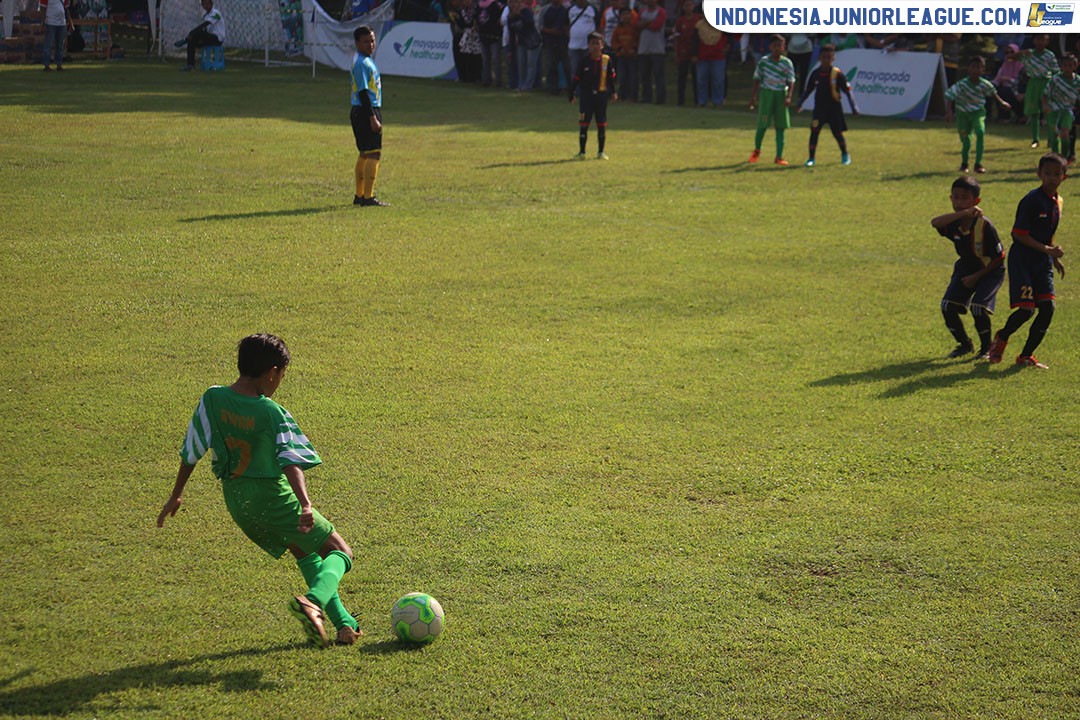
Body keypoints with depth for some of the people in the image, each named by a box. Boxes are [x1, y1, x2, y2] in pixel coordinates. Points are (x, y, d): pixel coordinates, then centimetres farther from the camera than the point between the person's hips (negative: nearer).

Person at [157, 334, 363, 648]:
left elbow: (191, 451, 3)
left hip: (236, 501, 6)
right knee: (340, 552, 4)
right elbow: (290, 461, -29)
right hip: (275, 497, -6)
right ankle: (313, 600, -26)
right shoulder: (273, 413, -17)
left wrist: (177, 495, 14)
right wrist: (305, 505, -38)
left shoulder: (212, 399, -4)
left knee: (305, 553, 24)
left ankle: (343, 623, 18)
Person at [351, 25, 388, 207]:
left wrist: (374, 115, 23)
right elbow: (363, 92, -20)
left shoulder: (366, 60, 16)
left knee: (365, 154, 15)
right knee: (374, 154, -10)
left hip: (361, 112, 11)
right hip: (366, 112, -11)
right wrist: (373, 118, -22)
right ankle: (368, 197, -11)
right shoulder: (361, 63, -16)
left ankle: (359, 195, 20)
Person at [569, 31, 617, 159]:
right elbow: (576, 78, 2)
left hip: (601, 95, 1)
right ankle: (582, 152, 8)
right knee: (583, 124, 0)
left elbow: (611, 77, 9)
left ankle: (601, 152, 17)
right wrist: (571, 93, 1)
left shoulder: (607, 60, -1)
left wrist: (613, 92, 6)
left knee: (602, 124, 7)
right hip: (586, 95, -1)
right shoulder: (585, 61, -2)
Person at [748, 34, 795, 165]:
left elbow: (791, 81, -1)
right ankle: (757, 150, 24)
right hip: (766, 93, -1)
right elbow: (757, 80, 5)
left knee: (780, 127, 1)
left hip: (781, 95, 1)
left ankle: (779, 157, 4)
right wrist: (753, 97, 1)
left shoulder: (787, 63, 1)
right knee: (762, 124, -2)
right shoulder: (763, 61, 0)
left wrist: (788, 97, -15)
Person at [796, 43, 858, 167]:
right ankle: (811, 158, -1)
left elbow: (847, 91, -5)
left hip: (834, 107, -2)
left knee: (838, 133, 5)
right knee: (814, 132, -8)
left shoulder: (838, 74, -8)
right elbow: (808, 90, 11)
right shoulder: (816, 74, 1)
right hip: (819, 108, 2)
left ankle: (845, 155, 28)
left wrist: (853, 106, -9)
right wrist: (800, 103, 5)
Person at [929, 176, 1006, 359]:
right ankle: (965, 344, 14)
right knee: (948, 306, -10)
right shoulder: (954, 223, -14)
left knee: (978, 307, -24)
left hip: (990, 270, -5)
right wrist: (964, 213, -47)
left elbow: (998, 258, -18)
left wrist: (976, 276, -17)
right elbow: (935, 222, -38)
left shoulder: (984, 226, -25)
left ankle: (986, 348, 1)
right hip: (966, 267, 5)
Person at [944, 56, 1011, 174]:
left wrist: (1002, 102, 21)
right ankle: (964, 163, 32)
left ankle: (978, 163, -17)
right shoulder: (962, 84, -24)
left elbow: (993, 93, 7)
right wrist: (949, 112, -41)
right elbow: (949, 95, -28)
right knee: (966, 142, 1)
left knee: (980, 132, -24)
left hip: (978, 112, 1)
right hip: (963, 113, -1)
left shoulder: (985, 84, -15)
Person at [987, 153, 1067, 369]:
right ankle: (1002, 338, 17)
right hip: (1022, 260, -7)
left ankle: (1026, 355, 8)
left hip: (1042, 262, 7)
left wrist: (1055, 258, 18)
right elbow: (1018, 234, -17)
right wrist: (1046, 249, -19)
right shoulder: (1032, 200, -14)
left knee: (1048, 307, -4)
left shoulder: (1056, 202, 11)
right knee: (1026, 309, -14)